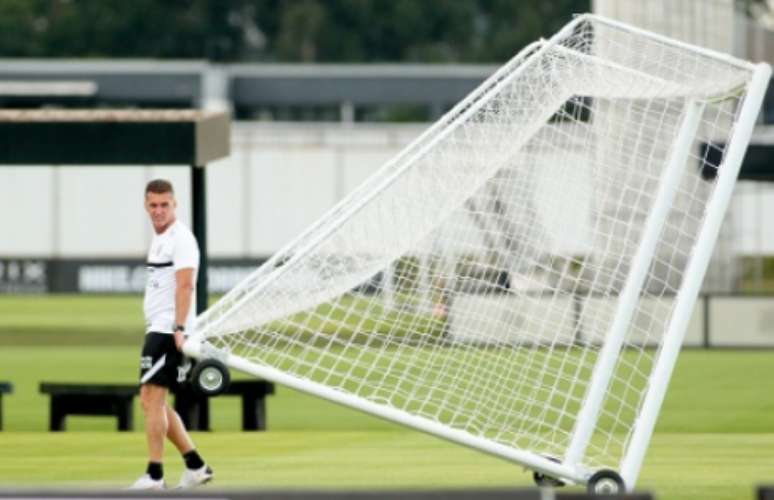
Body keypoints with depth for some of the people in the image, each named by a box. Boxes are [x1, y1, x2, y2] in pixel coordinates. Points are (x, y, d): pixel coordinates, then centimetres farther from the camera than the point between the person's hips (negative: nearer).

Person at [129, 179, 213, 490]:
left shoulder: (181, 238, -10)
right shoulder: (159, 239, 18)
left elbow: (185, 284, -20)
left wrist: (179, 328, -28)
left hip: (168, 331, -10)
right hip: (157, 329, 10)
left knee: (152, 398, -12)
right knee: (154, 402, 11)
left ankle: (154, 475, -12)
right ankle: (196, 466, 16)